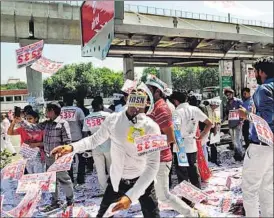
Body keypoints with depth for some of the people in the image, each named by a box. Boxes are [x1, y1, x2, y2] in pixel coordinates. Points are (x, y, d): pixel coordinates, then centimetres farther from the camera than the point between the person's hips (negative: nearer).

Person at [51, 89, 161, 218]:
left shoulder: (151, 127, -22)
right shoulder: (112, 119, -13)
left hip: (142, 181, -2)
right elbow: (95, 139, 3)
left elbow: (152, 166, -26)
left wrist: (131, 195, -34)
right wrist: (72, 147, -16)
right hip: (116, 180, 3)